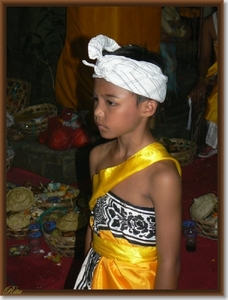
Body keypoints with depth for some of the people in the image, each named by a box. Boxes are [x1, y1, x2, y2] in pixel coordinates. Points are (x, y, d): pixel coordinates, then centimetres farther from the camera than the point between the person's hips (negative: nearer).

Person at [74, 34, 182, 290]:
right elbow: (94, 223, 7)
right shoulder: (98, 155, -5)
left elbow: (169, 262, -19)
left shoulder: (162, 175, -25)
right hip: (96, 275, 6)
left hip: (135, 282, -5)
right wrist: (86, 276, 14)